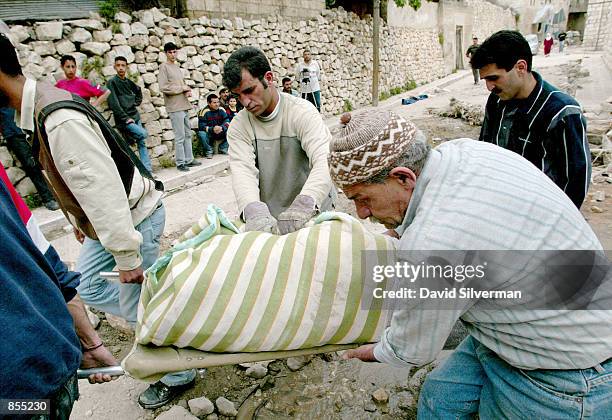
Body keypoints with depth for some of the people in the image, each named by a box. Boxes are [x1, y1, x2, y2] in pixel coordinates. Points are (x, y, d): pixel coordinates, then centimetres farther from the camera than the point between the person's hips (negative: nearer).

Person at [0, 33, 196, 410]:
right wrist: (79, 220, 24)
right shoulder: (39, 106, 4)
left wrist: (127, 257, -26)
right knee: (88, 288, 19)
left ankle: (179, 374, 27)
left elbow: (103, 188, -31)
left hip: (134, 218, -10)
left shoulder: (58, 119, -28)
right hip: (106, 219, 10)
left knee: (136, 305, 3)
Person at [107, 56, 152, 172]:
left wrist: (137, 102, 14)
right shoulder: (112, 82, -6)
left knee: (142, 143, 2)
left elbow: (138, 91, 31)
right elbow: (113, 104, -13)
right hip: (123, 120, -6)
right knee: (143, 134, -25)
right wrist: (126, 118, -16)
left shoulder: (128, 82, 11)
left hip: (135, 117, 6)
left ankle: (147, 169, 5)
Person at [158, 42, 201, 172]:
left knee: (188, 134, 11)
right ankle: (180, 163, 2)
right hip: (175, 107, -8)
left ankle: (189, 160, 18)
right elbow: (163, 87, -15)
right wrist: (183, 88, -9)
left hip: (184, 105, 8)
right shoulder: (164, 67, -5)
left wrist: (188, 91, 1)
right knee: (180, 136, -6)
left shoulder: (177, 67, 18)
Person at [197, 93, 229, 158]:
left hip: (220, 133, 3)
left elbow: (227, 122, -9)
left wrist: (221, 128, -31)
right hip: (208, 133, -3)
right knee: (201, 133, -34)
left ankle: (223, 149, 0)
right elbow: (201, 126, -20)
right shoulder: (204, 111, -15)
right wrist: (212, 129, -36)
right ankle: (209, 152, -10)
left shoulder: (221, 110, -5)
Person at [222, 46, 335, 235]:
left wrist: (304, 205, -39)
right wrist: (254, 211, -35)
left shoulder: (302, 112, -10)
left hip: (312, 213, -2)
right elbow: (242, 169, -15)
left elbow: (326, 160, -23)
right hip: (267, 219, 3)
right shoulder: (239, 127, 0)